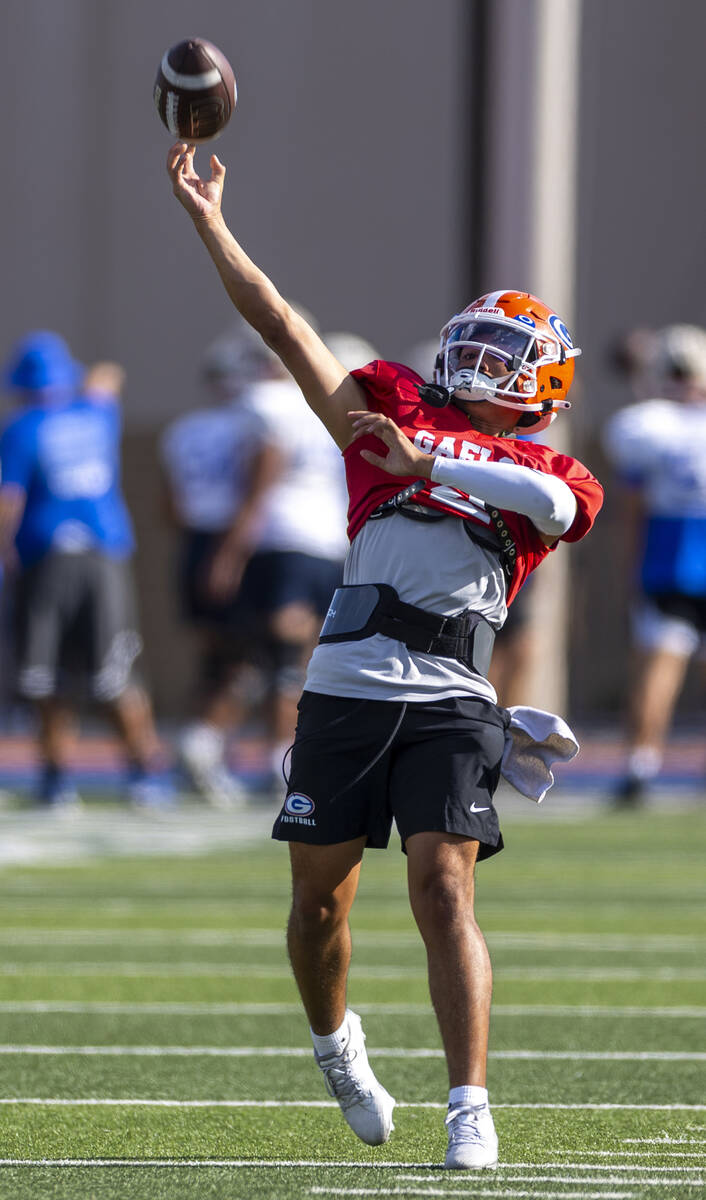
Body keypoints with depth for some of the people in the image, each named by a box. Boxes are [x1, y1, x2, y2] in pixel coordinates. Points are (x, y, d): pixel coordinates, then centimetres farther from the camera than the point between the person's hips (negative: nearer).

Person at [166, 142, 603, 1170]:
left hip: (451, 704, -2)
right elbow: (281, 325, 9)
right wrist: (208, 219, 4)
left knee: (444, 893, -13)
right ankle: (335, 1045, 36)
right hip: (346, 690, 2)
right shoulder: (397, 410, 14)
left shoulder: (546, 478, 11)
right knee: (320, 897, 8)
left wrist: (424, 464, -23)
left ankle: (471, 1112, -13)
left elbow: (558, 504, -15)